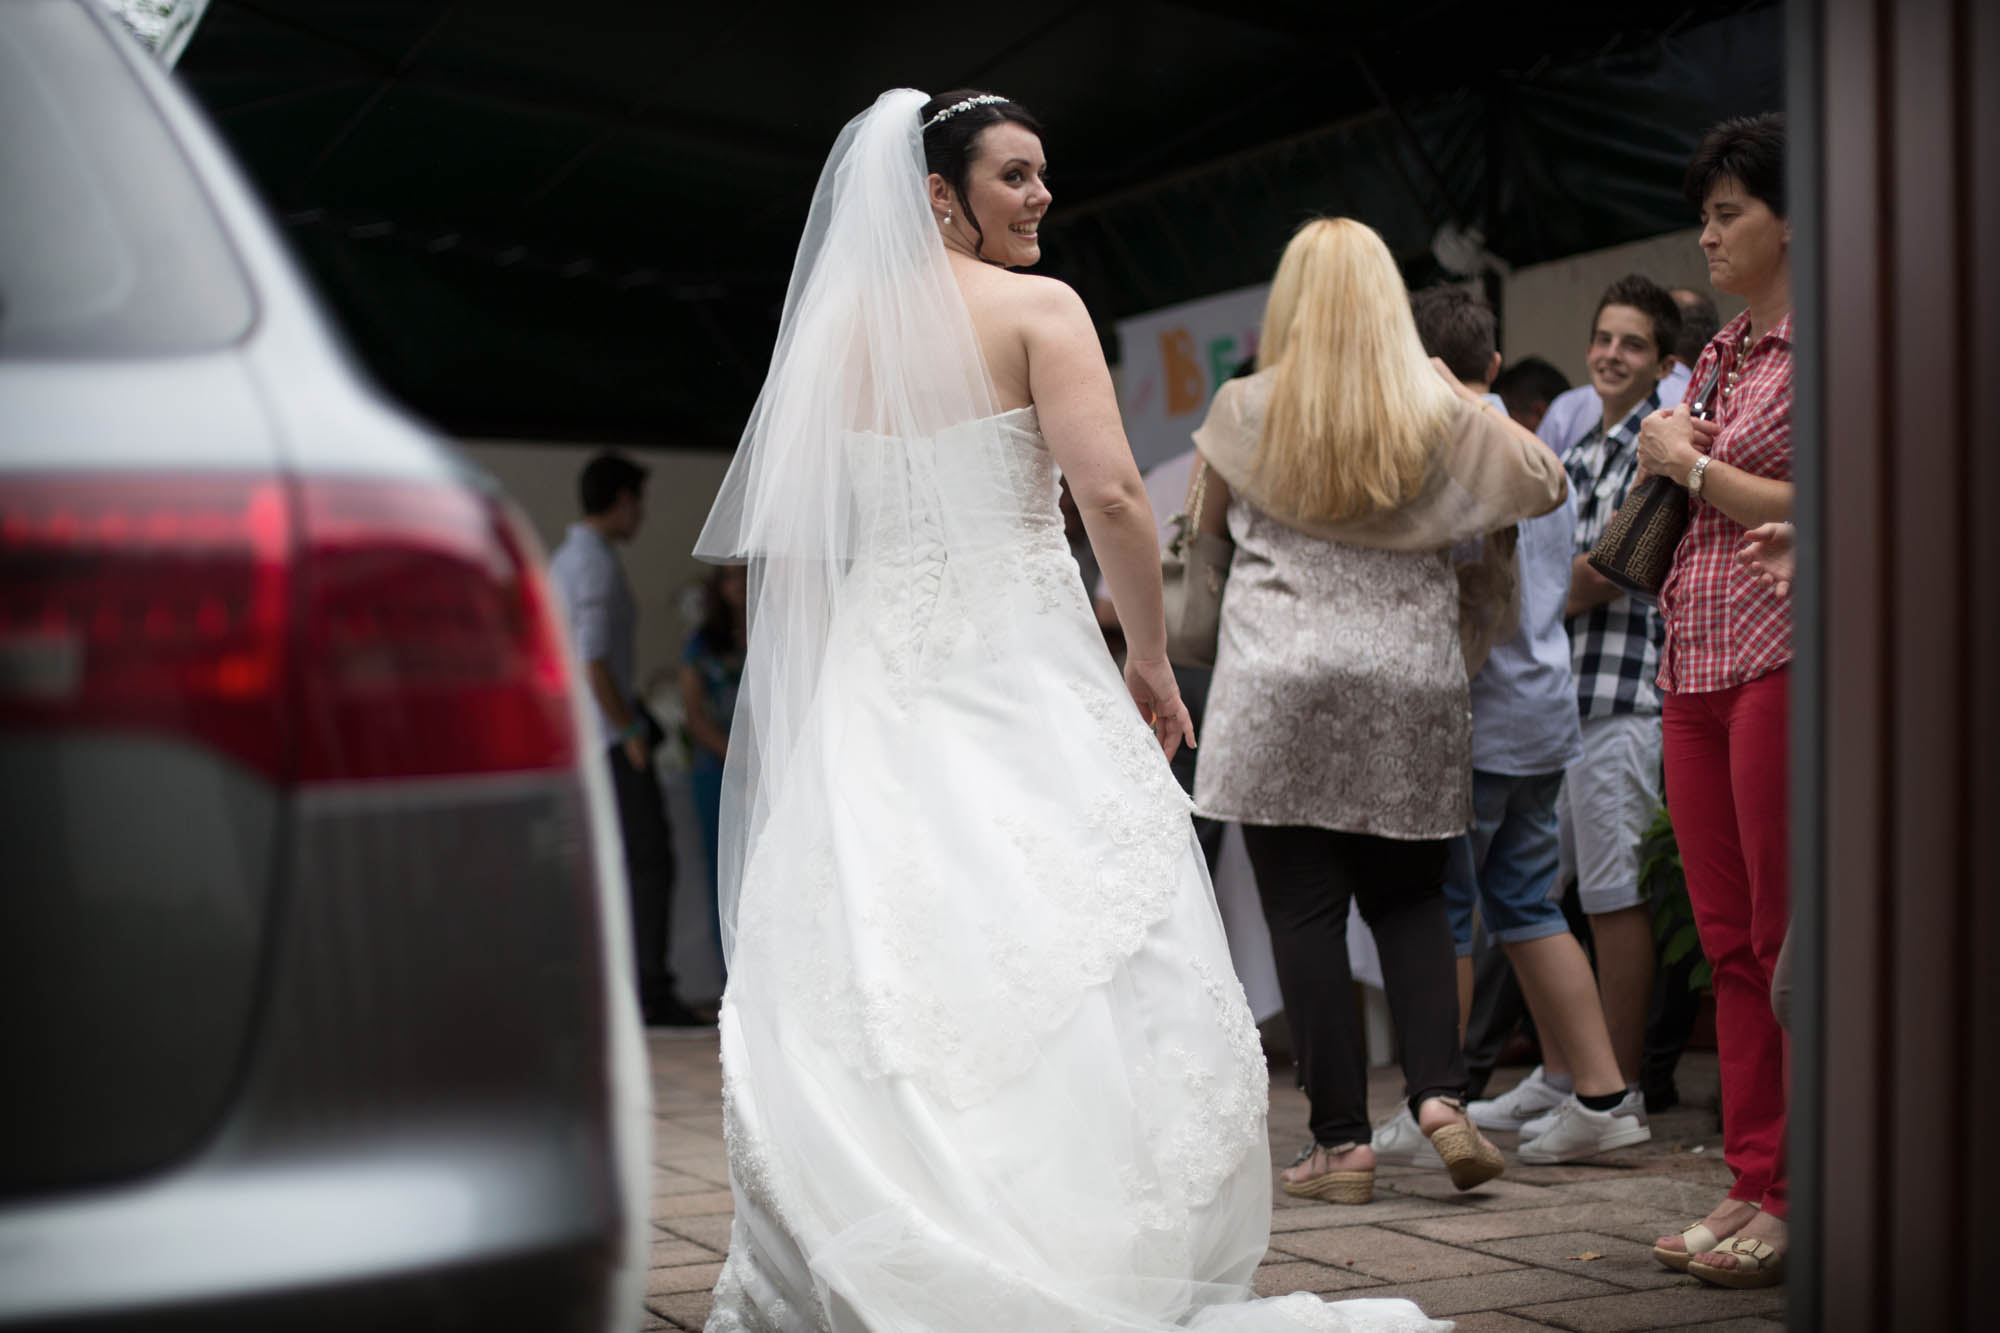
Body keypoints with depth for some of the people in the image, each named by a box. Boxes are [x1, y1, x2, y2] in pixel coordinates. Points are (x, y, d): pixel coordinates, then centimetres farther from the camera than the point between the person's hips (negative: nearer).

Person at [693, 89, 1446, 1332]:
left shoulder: (842, 325, 11)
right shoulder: (1038, 309, -4)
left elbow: (797, 528, 13)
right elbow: (1112, 496, -15)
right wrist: (1152, 658, -4)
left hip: (876, 672, 6)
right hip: (1022, 667, -5)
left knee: (869, 972, 8)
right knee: (1063, 964, -1)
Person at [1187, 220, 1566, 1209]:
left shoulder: (1248, 407, 0)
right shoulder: (1440, 411, 3)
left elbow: (1208, 528, 15)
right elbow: (1547, 485, 16)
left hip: (1281, 683, -2)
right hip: (1413, 683, 2)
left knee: (1304, 910, 1)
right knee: (1408, 896, 14)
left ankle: (1340, 1139, 3)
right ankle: (1440, 1095, -1)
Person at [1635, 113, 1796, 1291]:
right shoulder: (1722, 354, 20)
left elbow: (1820, 509, -15)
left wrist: (1694, 466, -7)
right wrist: (1665, 463, 10)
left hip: (1783, 657, -8)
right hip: (1697, 663, 8)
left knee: (1788, 939, -5)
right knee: (1730, 939, 9)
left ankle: (1802, 1198, 3)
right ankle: (1754, 1180, 16)